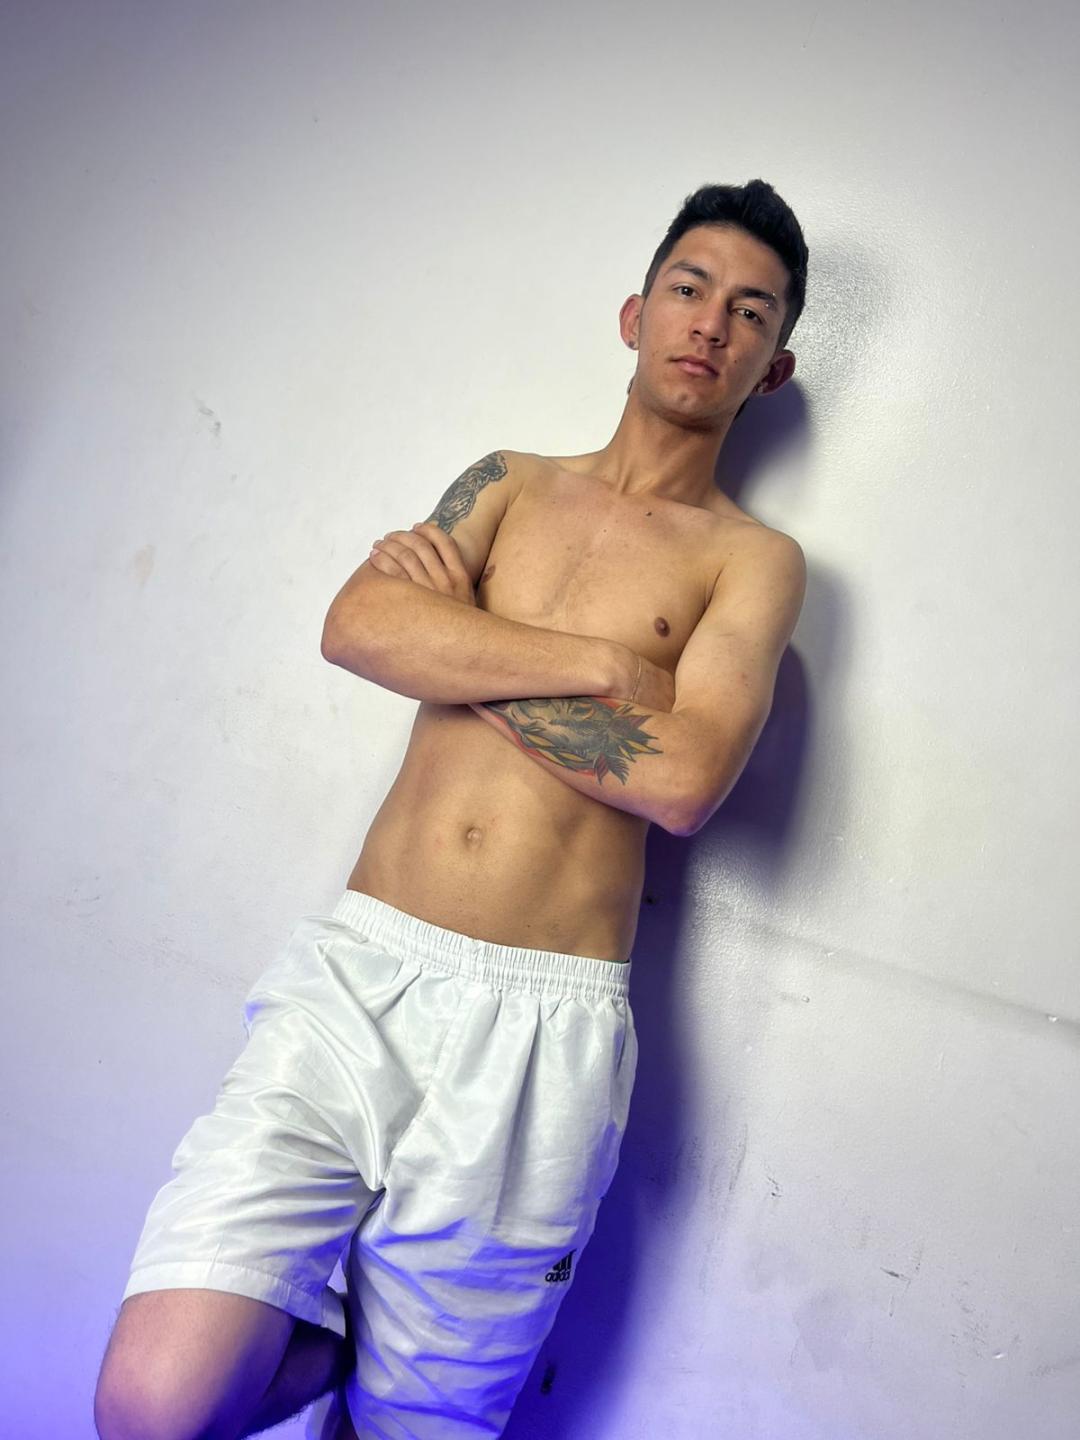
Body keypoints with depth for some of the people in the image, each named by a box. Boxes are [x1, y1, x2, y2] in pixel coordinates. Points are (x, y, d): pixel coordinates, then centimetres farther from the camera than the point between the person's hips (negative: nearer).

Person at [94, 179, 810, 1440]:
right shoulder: (509, 484, 16)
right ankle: (339, 1332, 21)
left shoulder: (754, 560, 6)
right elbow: (357, 626, -4)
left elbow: (682, 777, -14)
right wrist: (606, 661, -9)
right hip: (356, 969, 2)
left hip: (542, 1022, -2)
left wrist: (454, 637, -5)